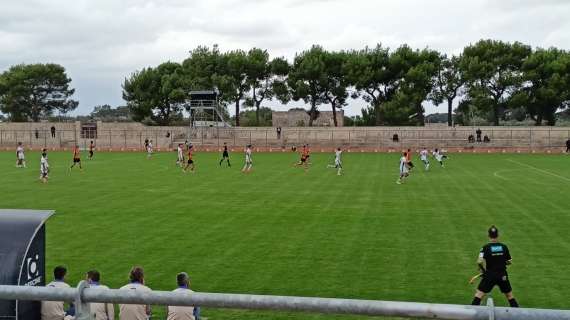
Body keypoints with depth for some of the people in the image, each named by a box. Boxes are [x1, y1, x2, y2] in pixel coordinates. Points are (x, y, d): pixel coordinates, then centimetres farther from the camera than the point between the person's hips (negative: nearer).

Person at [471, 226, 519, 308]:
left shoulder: (486, 248, -10)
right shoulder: (504, 247, -1)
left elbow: (480, 262, -20)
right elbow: (509, 262, 6)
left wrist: (483, 269, -2)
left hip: (490, 275, -3)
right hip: (503, 275, 3)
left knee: (479, 294, 2)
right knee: (510, 295, 18)